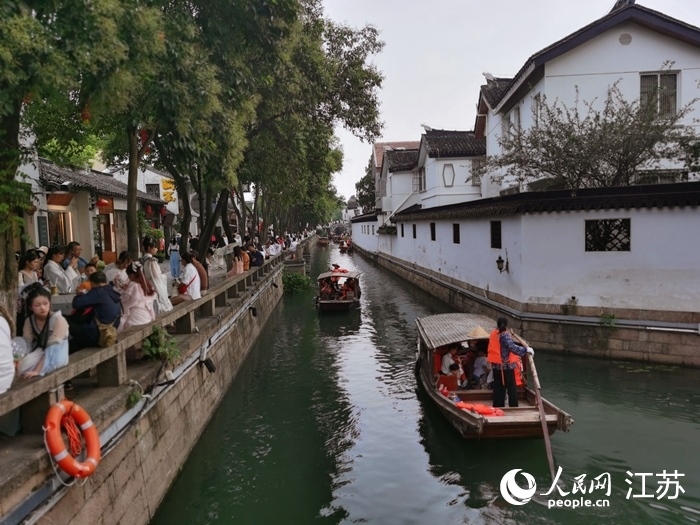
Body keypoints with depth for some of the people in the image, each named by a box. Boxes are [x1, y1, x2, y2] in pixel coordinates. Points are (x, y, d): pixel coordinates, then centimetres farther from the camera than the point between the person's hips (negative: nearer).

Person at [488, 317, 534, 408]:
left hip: (496, 365, 7)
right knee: (511, 387, 4)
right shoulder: (505, 335, -15)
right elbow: (512, 347, -26)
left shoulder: (493, 334, 6)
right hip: (506, 365, -6)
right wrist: (526, 349, -22)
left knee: (498, 387, 13)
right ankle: (513, 406, 6)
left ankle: (498, 406, 15)